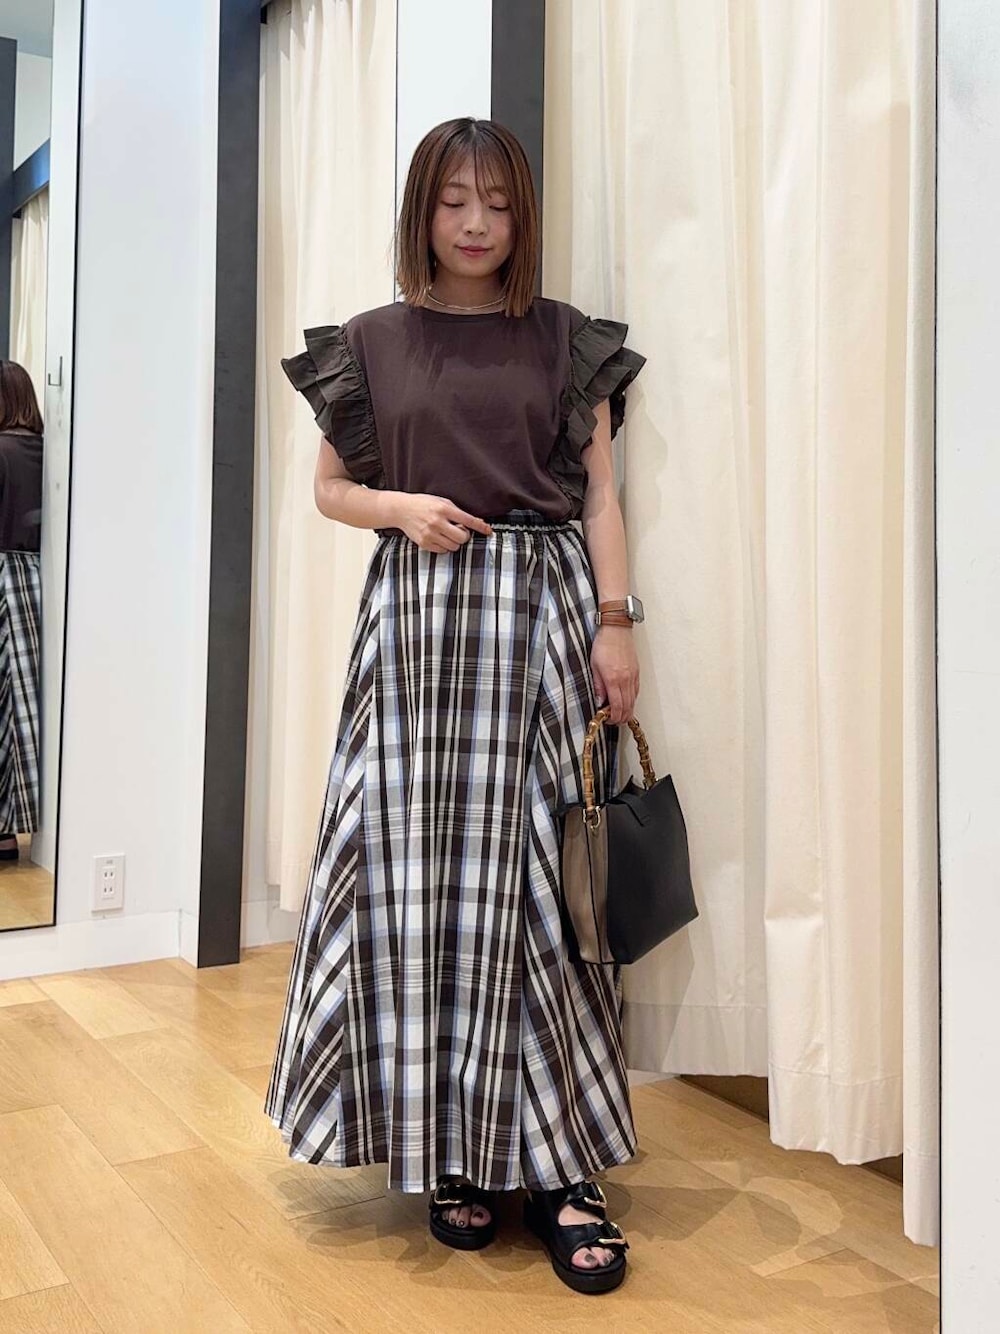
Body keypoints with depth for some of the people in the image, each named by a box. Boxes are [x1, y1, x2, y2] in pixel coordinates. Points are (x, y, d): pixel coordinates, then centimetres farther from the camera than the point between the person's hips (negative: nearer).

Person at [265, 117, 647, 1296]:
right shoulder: (372, 343, 11)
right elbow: (329, 487, 15)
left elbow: (600, 497, 7)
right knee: (418, 878, -3)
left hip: (541, 604, 0)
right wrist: (400, 506, -6)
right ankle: (454, 1154, 10)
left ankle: (553, 1160, 4)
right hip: (416, 611, 1)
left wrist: (615, 623, -4)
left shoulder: (567, 341, 10)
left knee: (533, 874, -4)